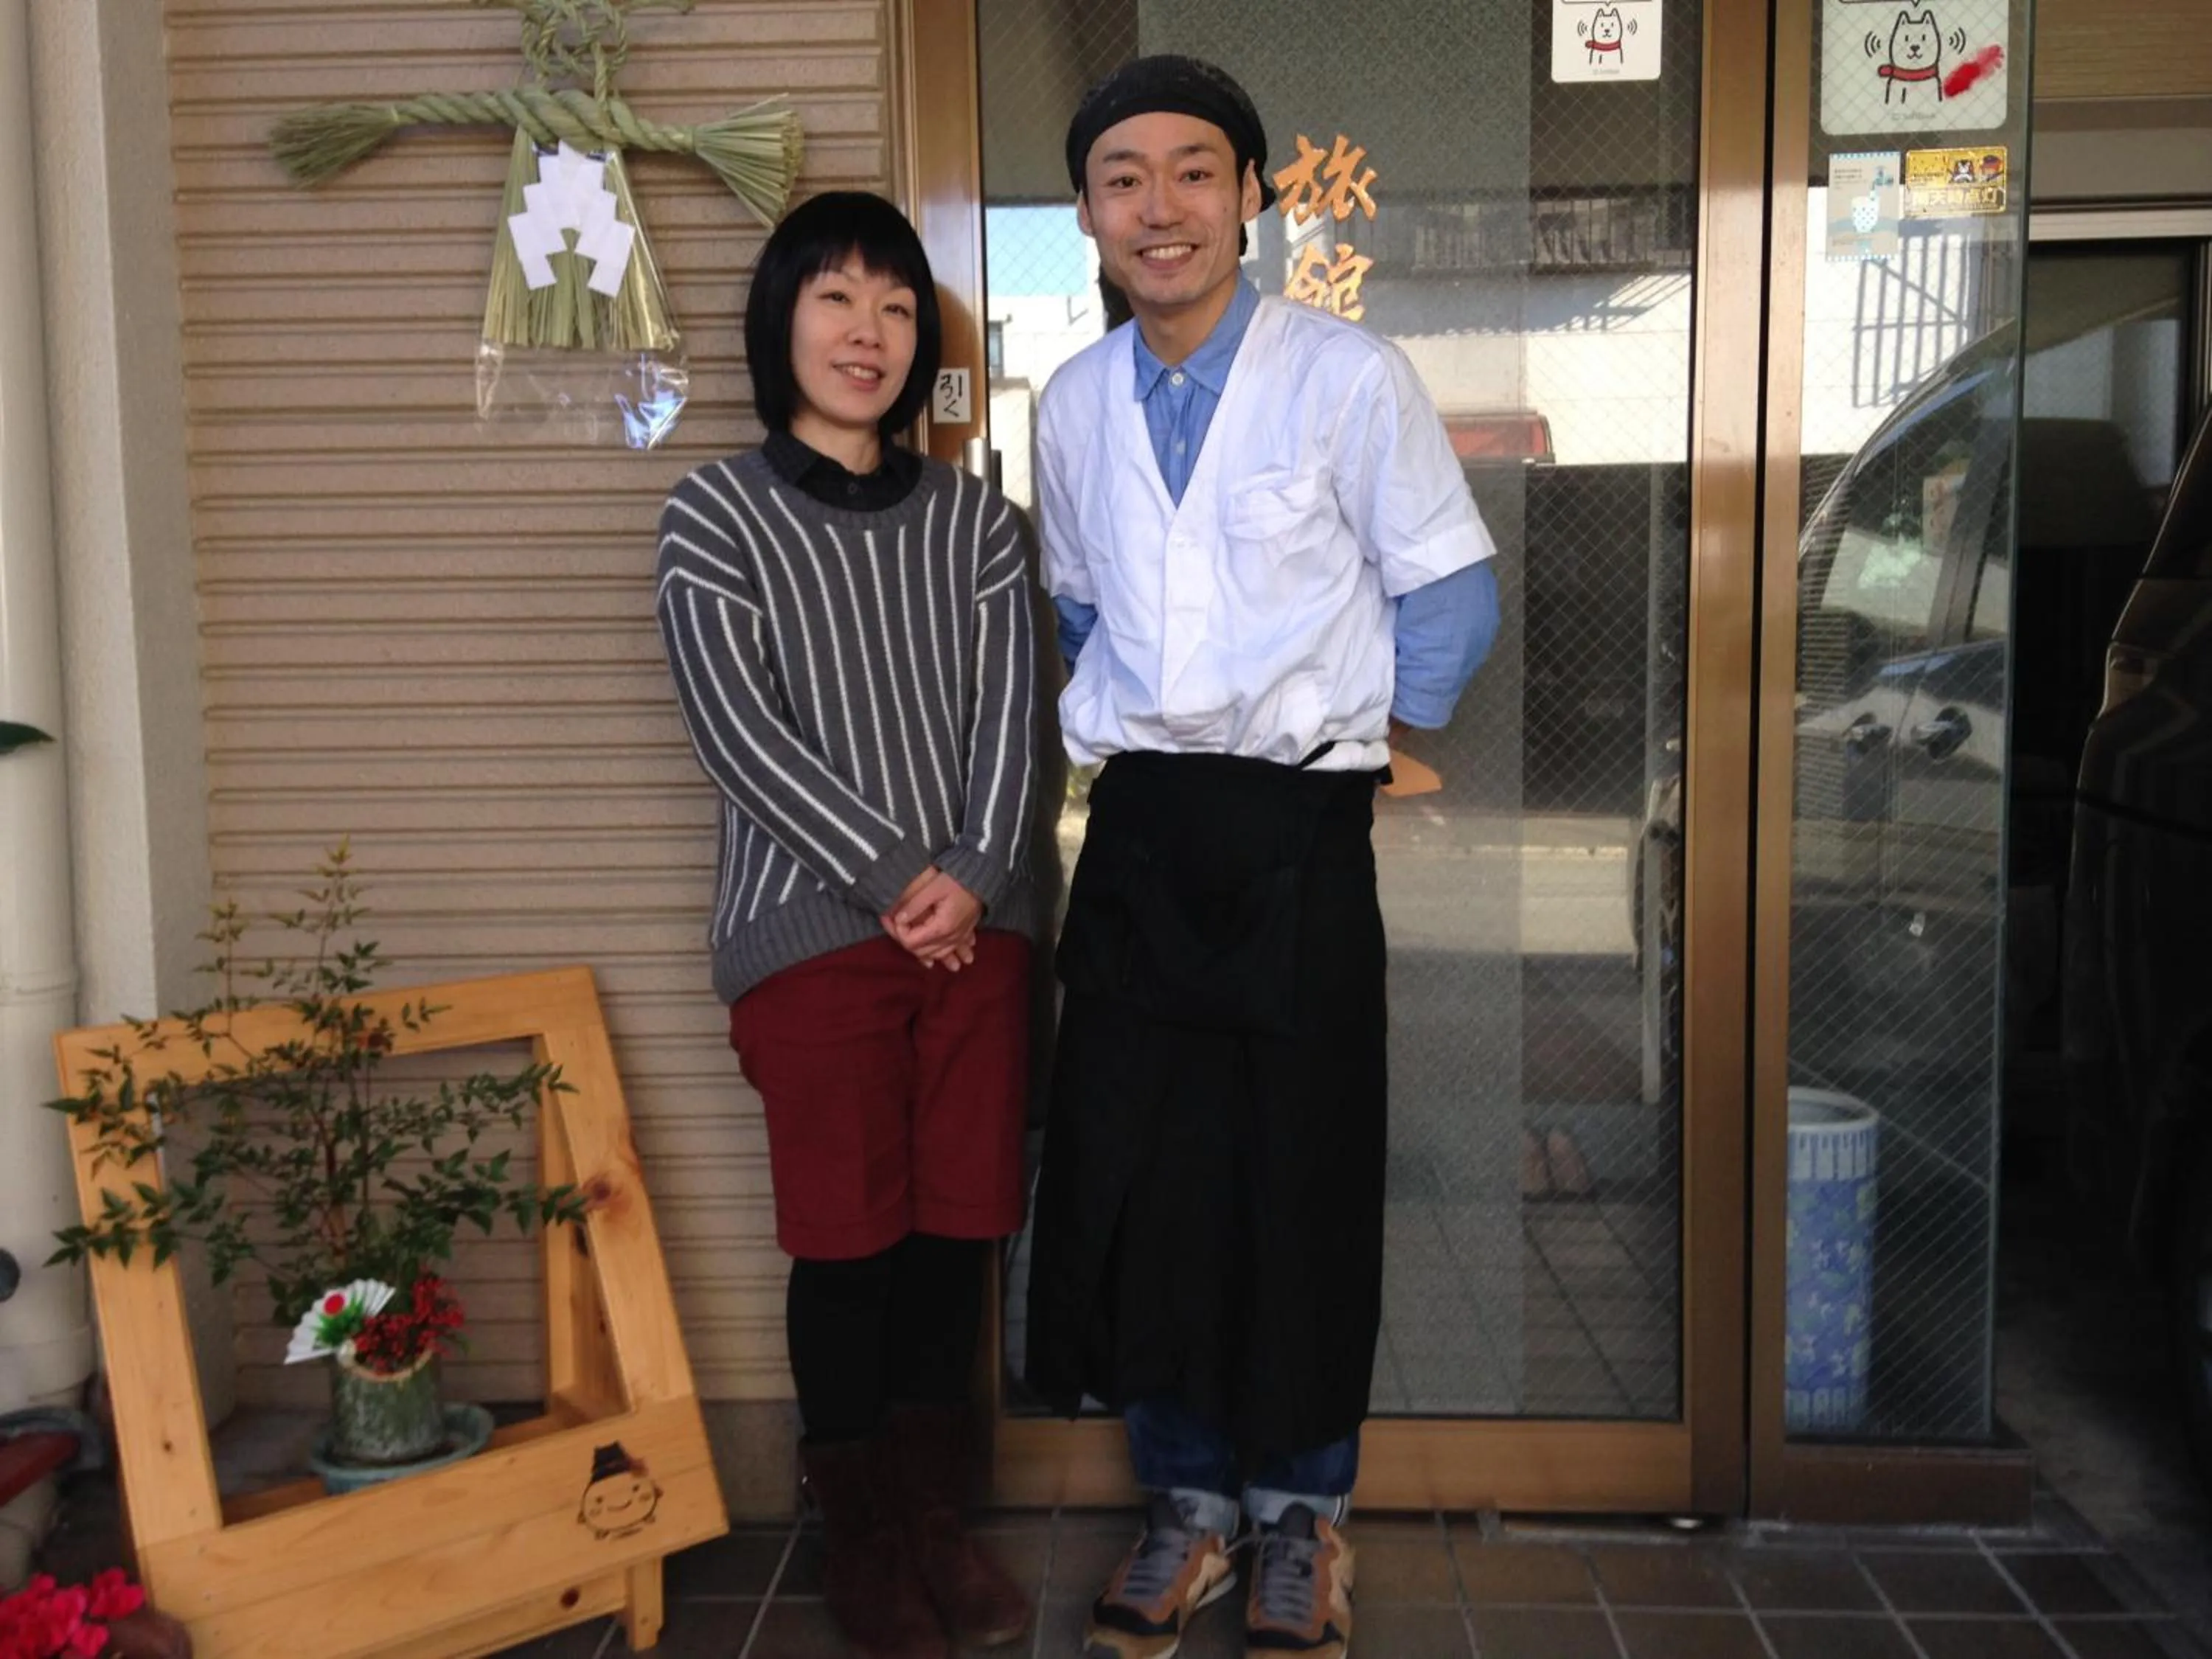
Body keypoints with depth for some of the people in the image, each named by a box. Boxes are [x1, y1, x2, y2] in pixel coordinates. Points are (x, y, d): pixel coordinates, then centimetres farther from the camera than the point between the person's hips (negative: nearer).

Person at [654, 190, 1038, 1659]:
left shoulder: (975, 518, 13)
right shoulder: (716, 517, 2)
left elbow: (1009, 712, 5)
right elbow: (740, 729, -8)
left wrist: (973, 874, -10)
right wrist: (891, 878, -13)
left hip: (976, 924, 3)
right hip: (813, 931, -3)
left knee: (959, 1224, 8)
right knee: (848, 1236, 2)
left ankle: (937, 1513, 25)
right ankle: (861, 1536, 21)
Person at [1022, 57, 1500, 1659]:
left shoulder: (1349, 377, -6)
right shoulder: (1074, 403, 8)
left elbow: (1452, 596, 0)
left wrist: (1358, 749, 4)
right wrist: (1121, 737, 14)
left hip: (1301, 824, -4)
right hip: (1139, 823, 4)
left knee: (1305, 1178, 5)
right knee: (1136, 1169, 6)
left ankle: (1301, 1508, 26)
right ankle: (1189, 1497, 25)